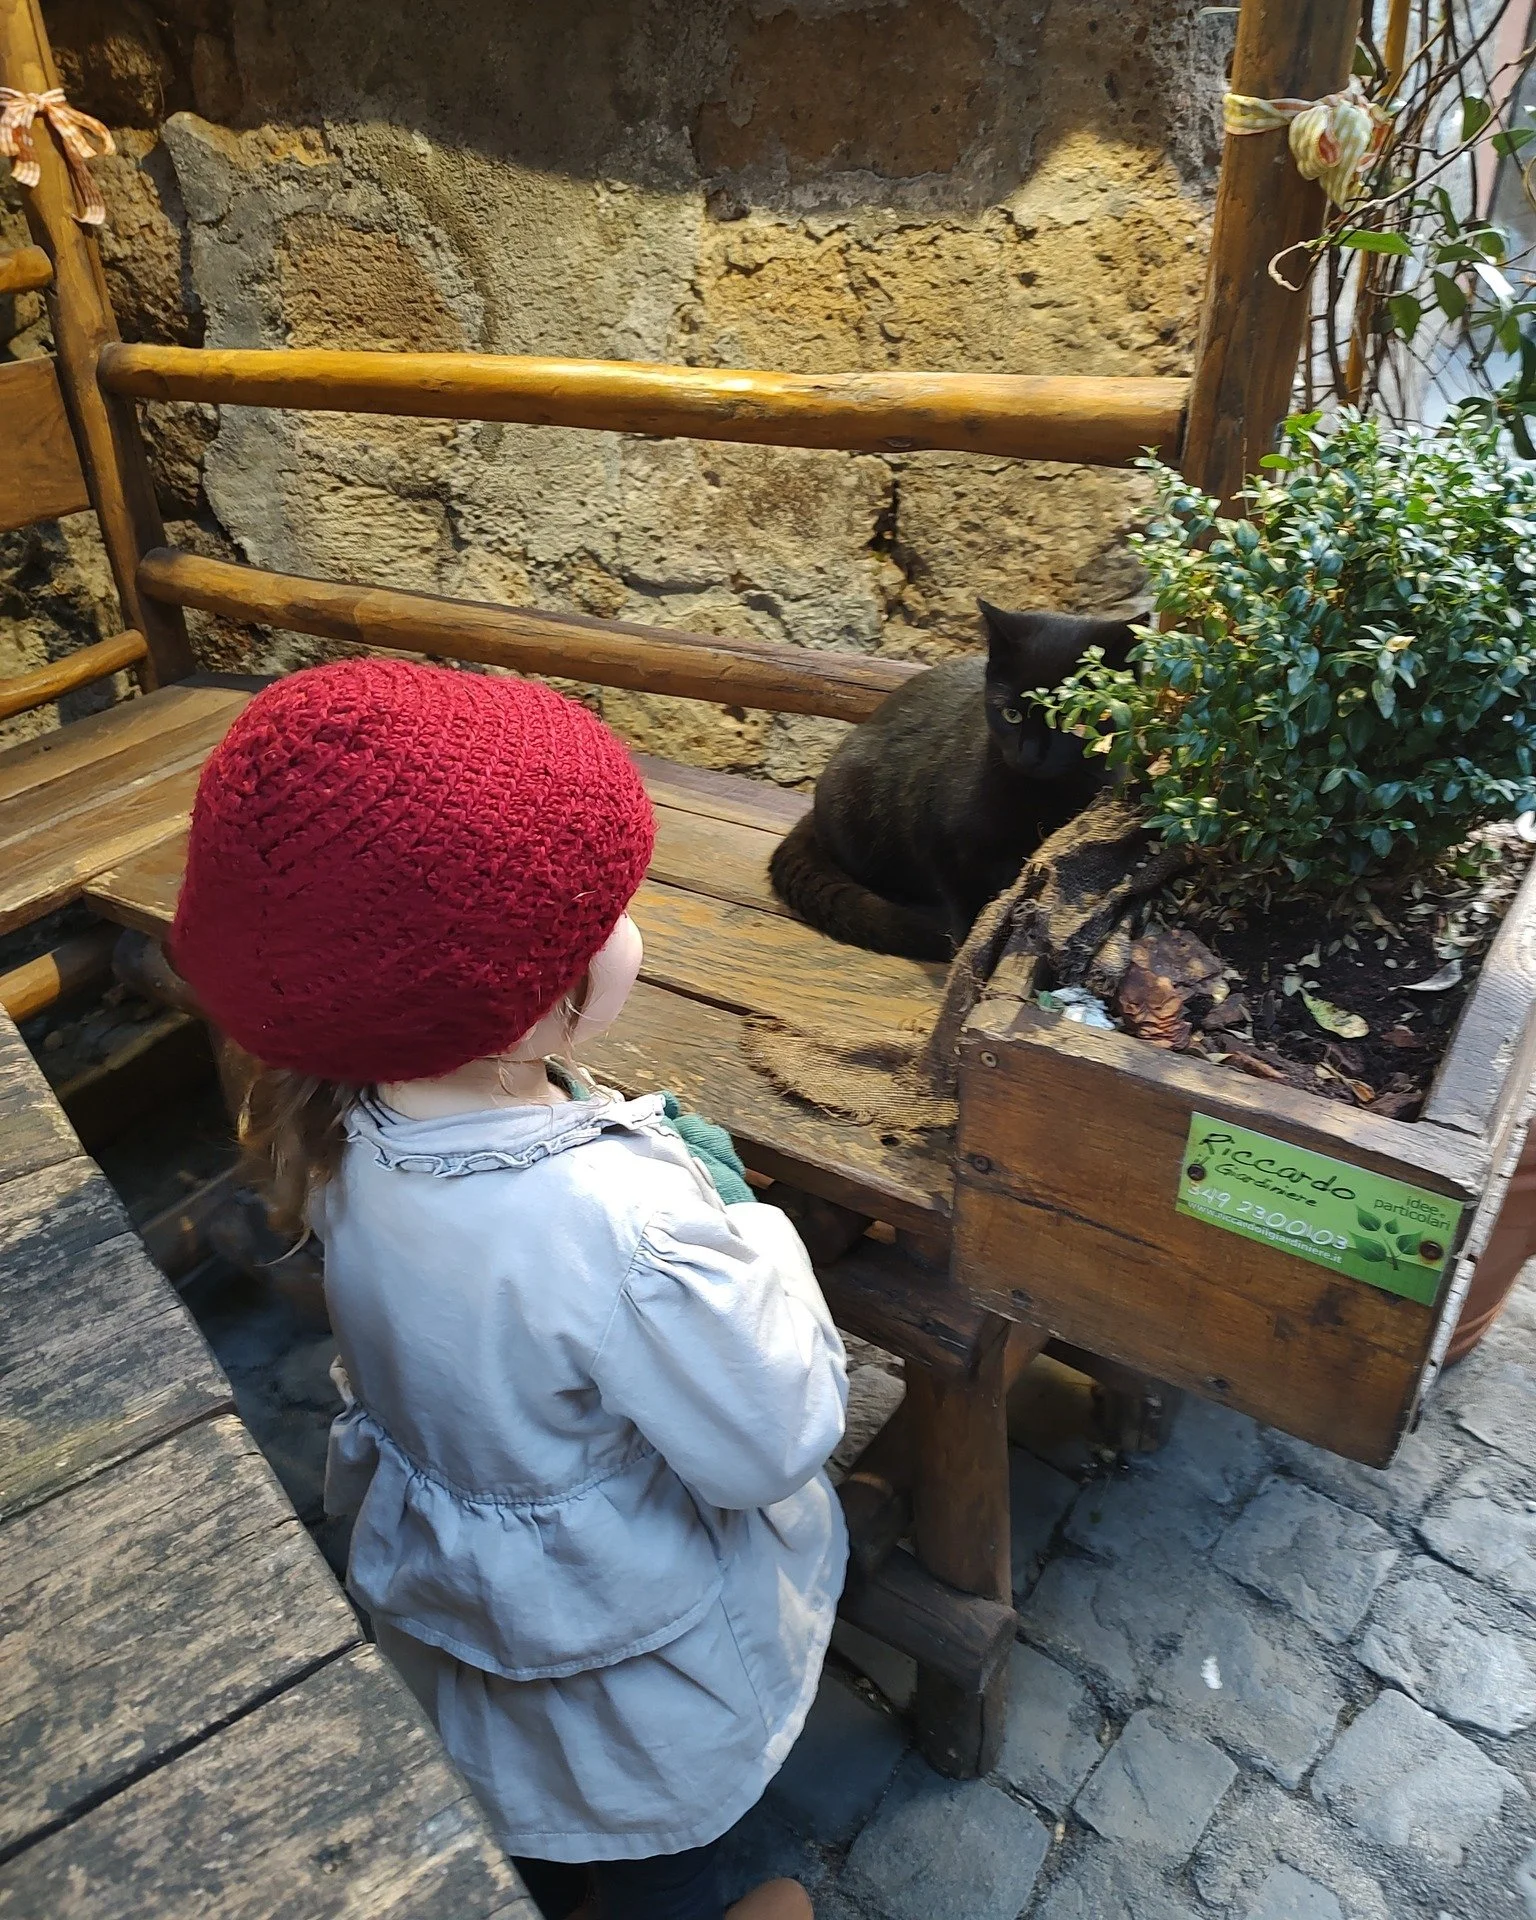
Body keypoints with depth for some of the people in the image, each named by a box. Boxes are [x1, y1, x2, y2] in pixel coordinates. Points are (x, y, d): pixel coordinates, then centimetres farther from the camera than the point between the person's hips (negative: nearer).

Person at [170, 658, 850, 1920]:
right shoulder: (621, 1227, -44)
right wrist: (751, 1231, -16)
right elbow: (781, 1436, -28)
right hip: (637, 1645, -5)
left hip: (456, 1567, 6)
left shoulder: (354, 1134, -21)